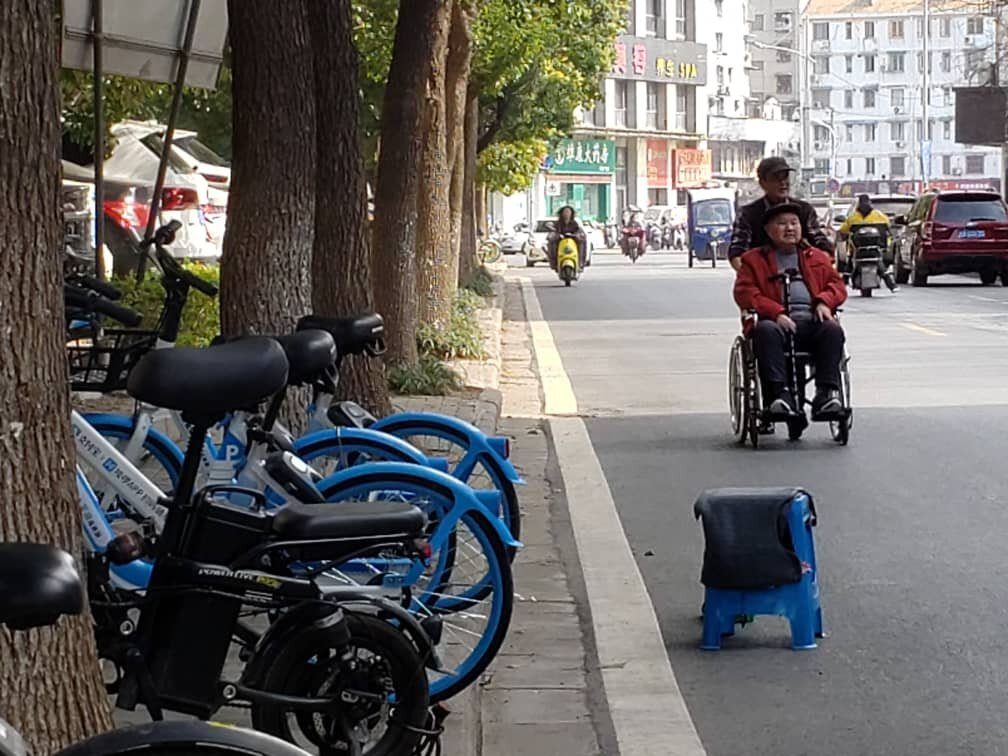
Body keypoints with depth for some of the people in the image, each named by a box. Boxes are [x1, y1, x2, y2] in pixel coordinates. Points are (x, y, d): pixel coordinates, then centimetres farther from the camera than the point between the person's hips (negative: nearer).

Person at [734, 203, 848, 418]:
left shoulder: (818, 257, 26)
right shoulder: (754, 260, 16)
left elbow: (838, 284, 21)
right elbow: (744, 292, 2)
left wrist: (824, 302, -4)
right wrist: (776, 313, -13)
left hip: (812, 320, 2)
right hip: (777, 322, -2)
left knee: (832, 329, -30)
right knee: (765, 330, -37)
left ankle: (827, 391, -31)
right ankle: (780, 392, -43)